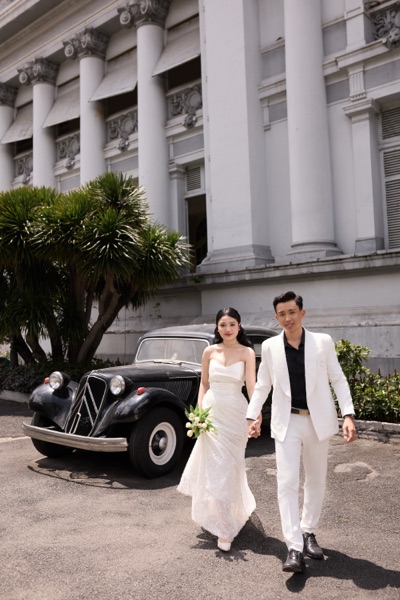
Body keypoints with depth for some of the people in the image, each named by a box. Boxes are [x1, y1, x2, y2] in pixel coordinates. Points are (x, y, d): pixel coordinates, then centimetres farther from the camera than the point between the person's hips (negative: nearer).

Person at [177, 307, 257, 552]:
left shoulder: (247, 352, -4)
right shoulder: (210, 351, 4)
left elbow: (252, 386, -13)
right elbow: (204, 384, 11)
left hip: (235, 414, -2)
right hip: (211, 411, 2)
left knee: (230, 467, 3)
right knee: (213, 467, 7)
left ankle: (226, 529, 18)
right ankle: (221, 520, 28)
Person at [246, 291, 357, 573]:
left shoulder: (323, 342, -3)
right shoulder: (270, 347, -1)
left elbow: (338, 380, -1)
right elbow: (263, 385, 7)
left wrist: (349, 415, -10)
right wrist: (252, 416, 2)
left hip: (318, 421, 1)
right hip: (287, 423, -1)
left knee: (316, 482, 14)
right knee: (287, 484, -7)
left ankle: (308, 532, 33)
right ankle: (295, 549, -3)